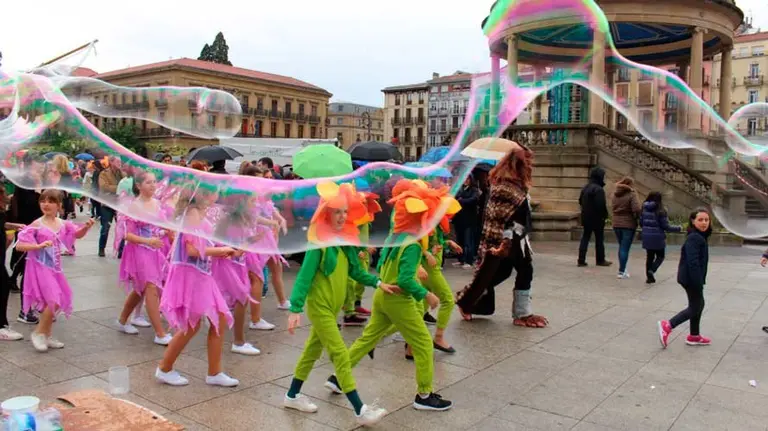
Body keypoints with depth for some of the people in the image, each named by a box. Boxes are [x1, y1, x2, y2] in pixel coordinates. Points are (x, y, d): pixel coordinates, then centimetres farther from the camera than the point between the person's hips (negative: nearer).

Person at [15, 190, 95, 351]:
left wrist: (86, 227, -4)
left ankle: (47, 335, 26)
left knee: (55, 301, 12)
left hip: (54, 268, 6)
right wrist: (39, 245, -27)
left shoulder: (62, 224, 4)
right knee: (53, 301, -15)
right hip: (40, 268, -6)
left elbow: (78, 234, 17)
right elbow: (19, 246, -13)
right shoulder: (36, 225, -11)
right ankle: (38, 333, 4)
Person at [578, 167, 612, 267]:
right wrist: (604, 215, -12)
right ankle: (600, 260, 15)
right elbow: (601, 205, -24)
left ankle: (581, 260, 4)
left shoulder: (585, 188, 9)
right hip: (597, 218, -7)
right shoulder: (598, 189, -18)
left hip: (586, 217, 7)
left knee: (585, 238, 8)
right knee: (599, 240, 6)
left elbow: (580, 201, 16)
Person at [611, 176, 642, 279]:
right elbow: (637, 209, -20)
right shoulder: (632, 194, -12)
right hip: (628, 224, -6)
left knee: (621, 247, 19)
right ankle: (621, 272, 0)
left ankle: (622, 269, 26)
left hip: (616, 224, 6)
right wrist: (637, 217, -3)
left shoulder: (615, 195, 8)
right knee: (625, 248, 0)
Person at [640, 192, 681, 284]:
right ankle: (651, 270, -10)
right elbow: (665, 226, -10)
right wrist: (678, 228, 3)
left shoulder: (644, 209, 1)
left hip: (647, 237, 5)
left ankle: (649, 277, 13)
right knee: (660, 256, 12)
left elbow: (641, 223, 9)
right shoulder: (660, 211, -13)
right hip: (657, 238, -5)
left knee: (649, 256, 14)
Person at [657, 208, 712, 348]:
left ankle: (694, 336, 29)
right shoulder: (694, 238, -21)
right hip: (691, 278, -10)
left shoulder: (700, 236, 11)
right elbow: (692, 262, -27)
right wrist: (698, 282, -27)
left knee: (698, 305, 18)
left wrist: (700, 280, 21)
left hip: (694, 278, 10)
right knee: (695, 308, -1)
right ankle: (667, 326, 0)